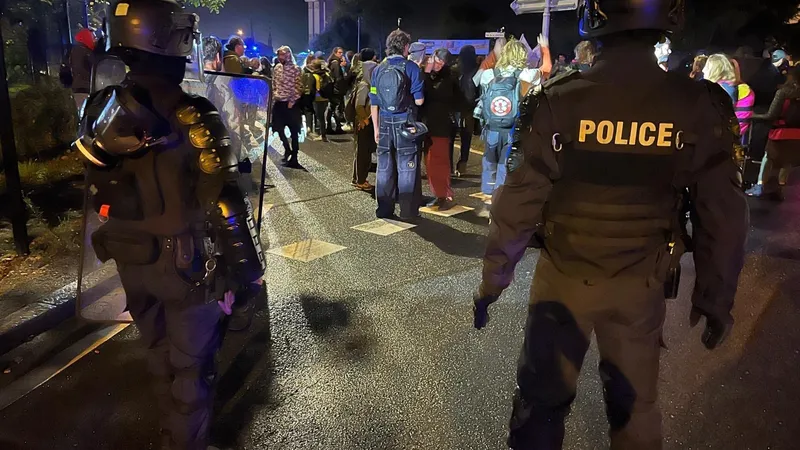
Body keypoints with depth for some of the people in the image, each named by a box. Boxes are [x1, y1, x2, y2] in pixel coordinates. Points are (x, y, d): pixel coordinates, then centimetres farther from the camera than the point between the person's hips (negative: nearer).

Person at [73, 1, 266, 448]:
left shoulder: (102, 109, -3)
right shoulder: (193, 118, -23)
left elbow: (100, 194, 7)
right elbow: (225, 204, -23)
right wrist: (250, 265, -12)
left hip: (132, 261, 7)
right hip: (187, 264, -6)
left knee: (160, 355, 26)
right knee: (190, 364, 13)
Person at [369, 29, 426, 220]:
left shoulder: (378, 70, 5)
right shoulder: (411, 68, -7)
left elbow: (374, 103, 6)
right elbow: (419, 100, -10)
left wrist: (377, 128, 13)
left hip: (385, 125, 3)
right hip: (406, 125, -3)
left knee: (384, 168, 10)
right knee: (407, 169, 3)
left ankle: (384, 210, 15)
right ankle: (408, 211, 7)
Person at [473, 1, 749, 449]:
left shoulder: (558, 102, -16)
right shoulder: (702, 107, -10)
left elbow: (518, 206, -13)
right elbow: (724, 218, -5)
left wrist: (492, 282, -1)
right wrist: (717, 297, 9)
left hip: (565, 278, -1)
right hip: (642, 284, 2)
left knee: (543, 395, 16)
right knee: (636, 403, 22)